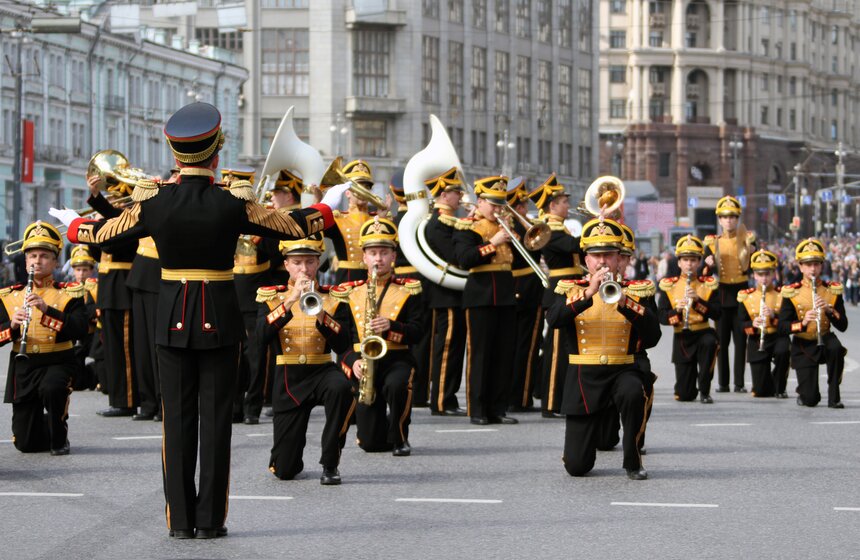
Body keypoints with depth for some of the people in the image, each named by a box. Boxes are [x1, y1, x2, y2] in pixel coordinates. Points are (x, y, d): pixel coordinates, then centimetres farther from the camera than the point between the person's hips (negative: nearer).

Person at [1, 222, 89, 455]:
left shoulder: (69, 294, 0)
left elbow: (81, 330, -16)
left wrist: (47, 310, -26)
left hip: (57, 363, -3)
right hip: (23, 367, 3)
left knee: (52, 389, -38)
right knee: (26, 443, 0)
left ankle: (59, 438, -11)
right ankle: (47, 429, 37)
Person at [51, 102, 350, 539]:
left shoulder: (153, 202, -7)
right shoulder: (234, 204, -11)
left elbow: (104, 234, 8)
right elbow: (296, 227, 0)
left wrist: (75, 224, 30)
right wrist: (326, 207, 20)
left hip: (172, 319, 1)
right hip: (220, 318, -1)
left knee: (177, 418, 7)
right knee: (215, 419, 4)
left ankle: (180, 519, 7)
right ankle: (210, 519, 5)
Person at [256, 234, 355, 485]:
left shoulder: (331, 298, 5)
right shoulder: (271, 297, 4)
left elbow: (343, 345, -8)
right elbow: (262, 337, -15)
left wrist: (321, 314, -22)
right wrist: (289, 302, -23)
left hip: (322, 370, 0)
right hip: (288, 379, 0)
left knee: (341, 388, -40)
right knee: (283, 471, -5)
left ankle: (330, 464, -22)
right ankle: (292, 461, 36)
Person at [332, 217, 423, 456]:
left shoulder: (408, 290, 5)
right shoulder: (349, 293, 9)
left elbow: (417, 332, -4)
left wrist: (391, 326, -22)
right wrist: (352, 361, -12)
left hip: (397, 359, -1)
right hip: (363, 364, 2)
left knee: (396, 385, -40)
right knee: (370, 442, -7)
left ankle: (399, 438, -12)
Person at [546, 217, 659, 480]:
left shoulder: (636, 291, 6)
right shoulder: (571, 290, 5)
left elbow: (653, 335, -9)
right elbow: (553, 319, -16)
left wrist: (624, 302, -21)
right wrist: (588, 294, -26)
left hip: (622, 370, 0)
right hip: (583, 377, 0)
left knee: (633, 392, -39)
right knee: (577, 467, -4)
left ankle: (633, 462, -16)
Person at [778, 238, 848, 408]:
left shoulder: (833, 290, -1)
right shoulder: (791, 293, -6)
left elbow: (843, 326, -7)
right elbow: (782, 327, -13)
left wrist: (829, 310, -25)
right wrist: (802, 323, -31)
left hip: (825, 339, 1)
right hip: (803, 346, -1)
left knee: (836, 348, -37)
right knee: (810, 400, -12)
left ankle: (834, 396, -20)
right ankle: (805, 393, 27)